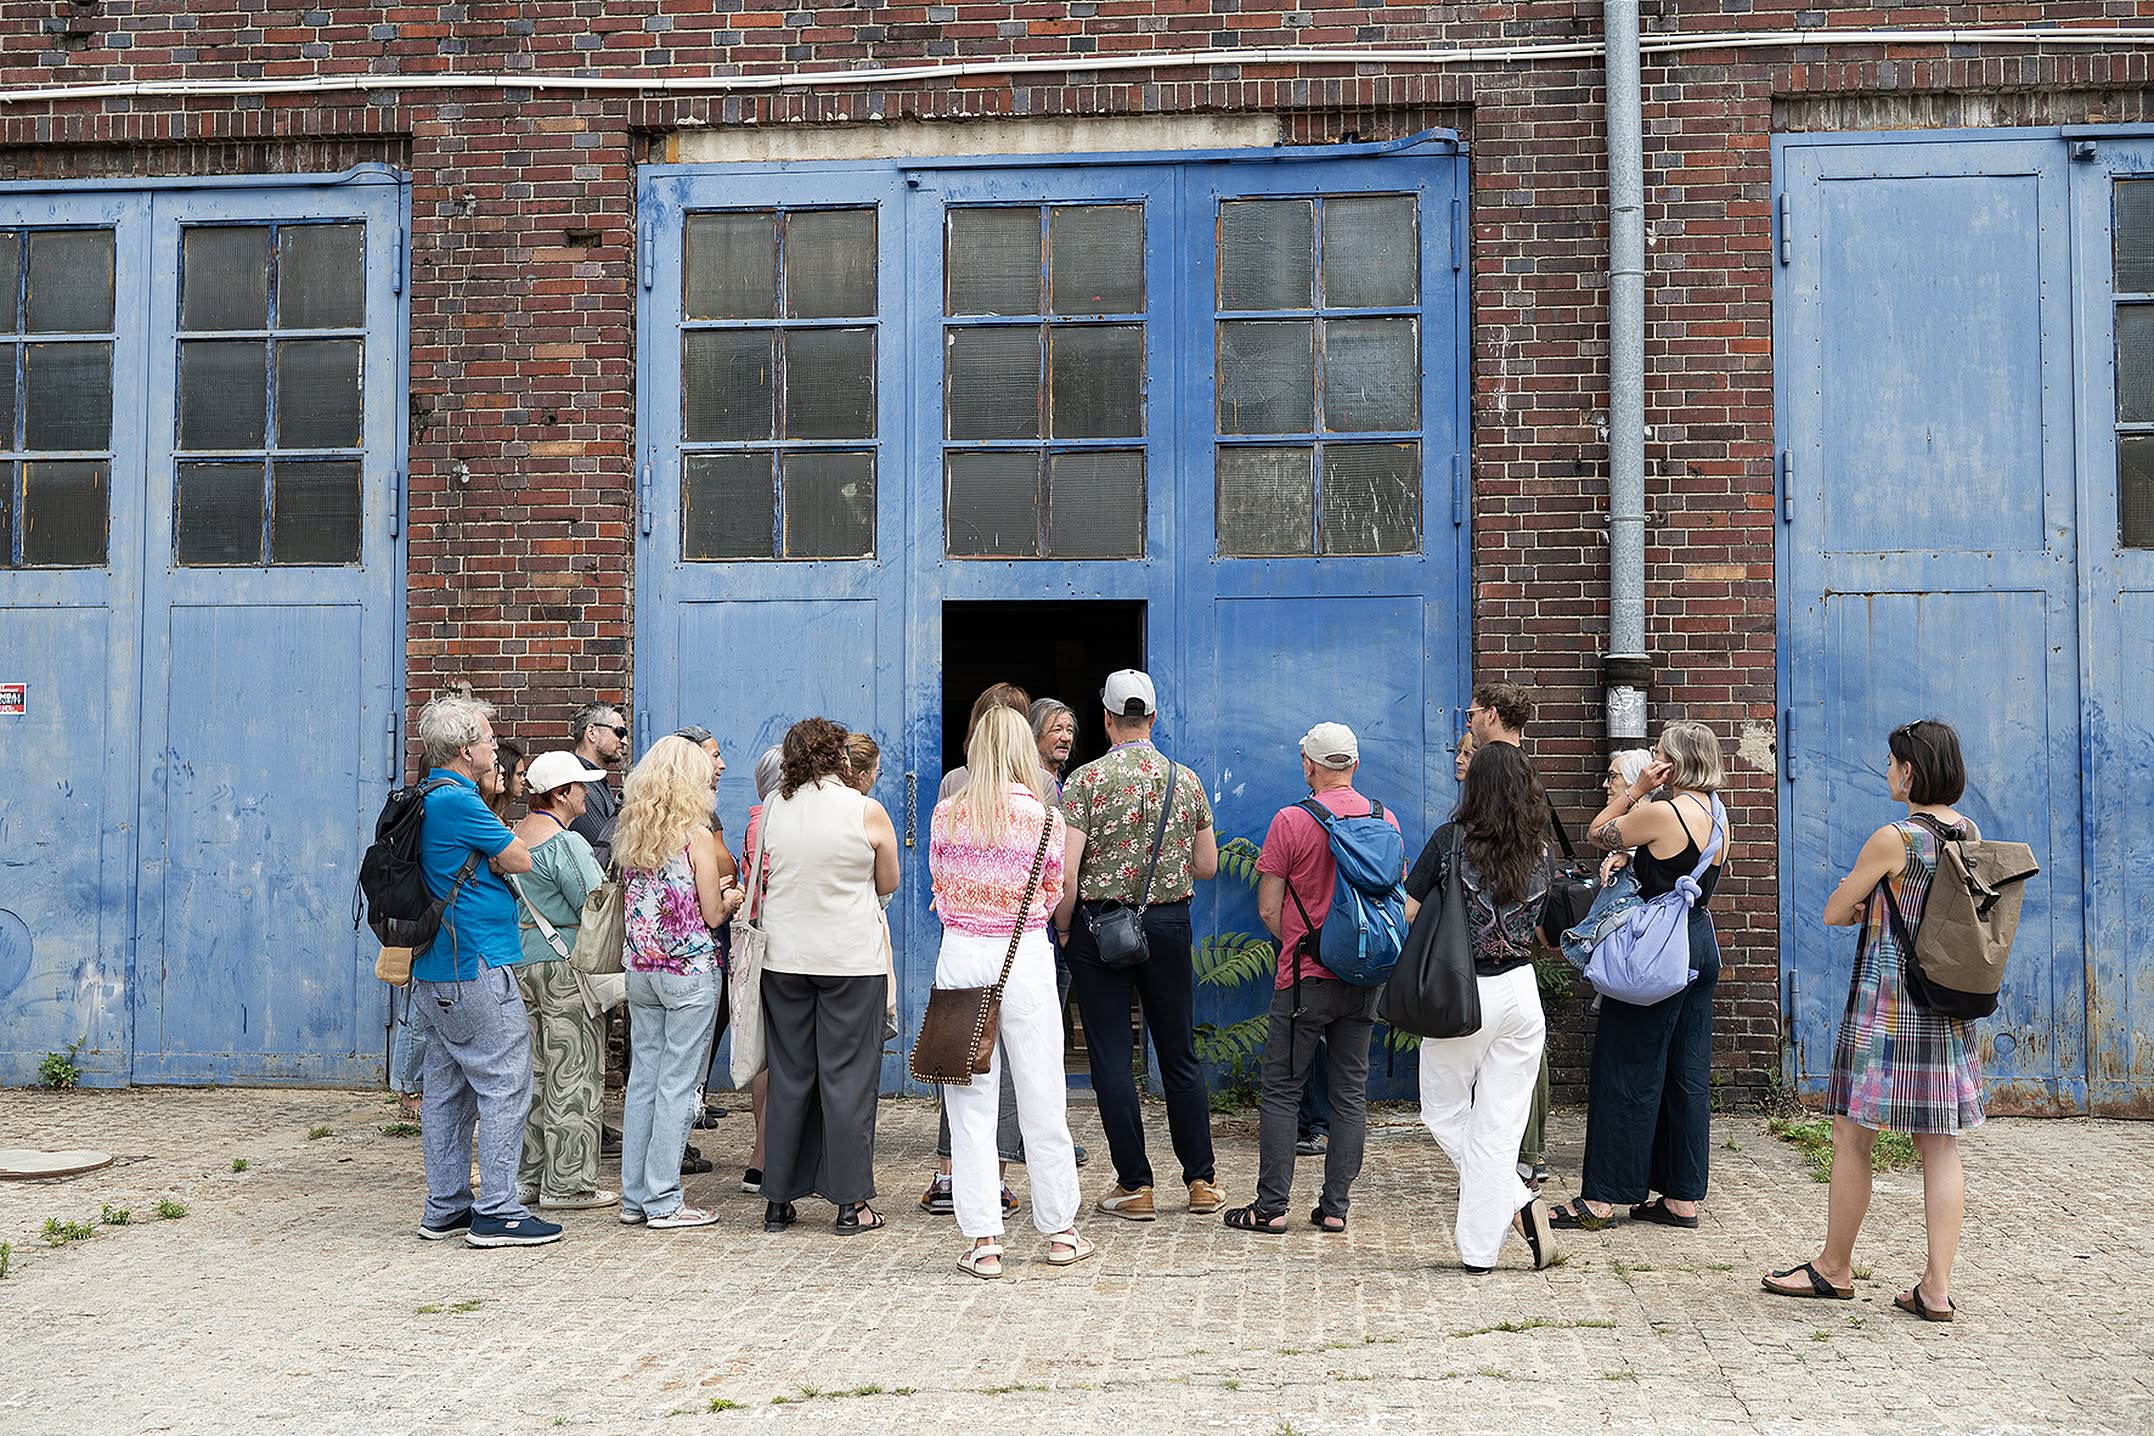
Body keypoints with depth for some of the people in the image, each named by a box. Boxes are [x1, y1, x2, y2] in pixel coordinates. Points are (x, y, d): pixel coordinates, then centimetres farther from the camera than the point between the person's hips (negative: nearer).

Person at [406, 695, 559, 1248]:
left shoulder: (425, 799, 14)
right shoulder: (459, 802, -17)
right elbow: (521, 860, -9)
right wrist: (498, 847, 7)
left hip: (433, 972, 10)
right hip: (476, 969, -10)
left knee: (447, 1089, 13)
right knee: (505, 1084, -5)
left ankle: (445, 1208, 19)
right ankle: (496, 1212, -4)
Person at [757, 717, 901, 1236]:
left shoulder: (771, 810, 0)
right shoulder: (867, 812, -8)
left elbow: (762, 884, 10)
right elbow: (887, 884, 4)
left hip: (784, 958, 3)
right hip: (851, 959, -3)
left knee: (787, 1076, 10)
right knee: (847, 1078, 3)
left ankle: (779, 1199, 15)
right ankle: (851, 1203, 6)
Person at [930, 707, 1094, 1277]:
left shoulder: (946, 814, 0)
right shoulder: (1044, 816, -3)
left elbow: (940, 884, 11)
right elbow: (1052, 894, 9)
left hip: (960, 954, 1)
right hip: (1025, 956, -1)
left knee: (971, 1100, 5)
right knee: (1042, 1098, 9)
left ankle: (983, 1239, 5)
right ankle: (1060, 1229, 19)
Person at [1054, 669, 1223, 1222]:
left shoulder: (1086, 780, -8)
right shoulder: (1186, 780, 3)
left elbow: (1065, 870, -14)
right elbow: (1207, 866, 8)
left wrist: (1063, 929, 0)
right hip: (1169, 925, 3)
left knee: (1111, 1058, 3)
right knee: (1180, 1055, 12)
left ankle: (1135, 1186, 6)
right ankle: (1201, 1180, 17)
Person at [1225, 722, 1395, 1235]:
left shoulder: (1292, 821, -10)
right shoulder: (1386, 820, 3)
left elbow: (1268, 909, -8)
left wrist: (1298, 945, 7)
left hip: (1306, 977, -4)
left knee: (1283, 1090, 4)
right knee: (1350, 1091, 9)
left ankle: (1271, 1206, 5)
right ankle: (1335, 1207, 11)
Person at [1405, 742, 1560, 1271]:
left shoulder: (1452, 839, -9)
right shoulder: (1540, 851, 3)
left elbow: (1407, 912, -8)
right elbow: (1549, 935, 11)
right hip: (1521, 993, 4)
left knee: (1445, 1114, 15)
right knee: (1497, 1127, 8)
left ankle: (1520, 1203, 0)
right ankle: (1479, 1250, 8)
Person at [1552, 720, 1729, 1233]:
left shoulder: (1659, 813, -17)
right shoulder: (1717, 815, 8)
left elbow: (1598, 833, -3)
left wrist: (1636, 789, -5)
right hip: (1702, 947, 8)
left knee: (1625, 1071, -2)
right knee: (1688, 1074, 11)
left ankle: (1601, 1199, 2)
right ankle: (1682, 1197, 16)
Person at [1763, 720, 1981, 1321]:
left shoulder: (1893, 838, -15)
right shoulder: (1971, 835, 6)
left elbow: (1833, 913, -6)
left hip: (1886, 1006, -7)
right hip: (1949, 1011, 7)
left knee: (1852, 1137, 6)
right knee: (1940, 1146, 8)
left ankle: (1833, 1269, 17)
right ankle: (1936, 1287, 7)